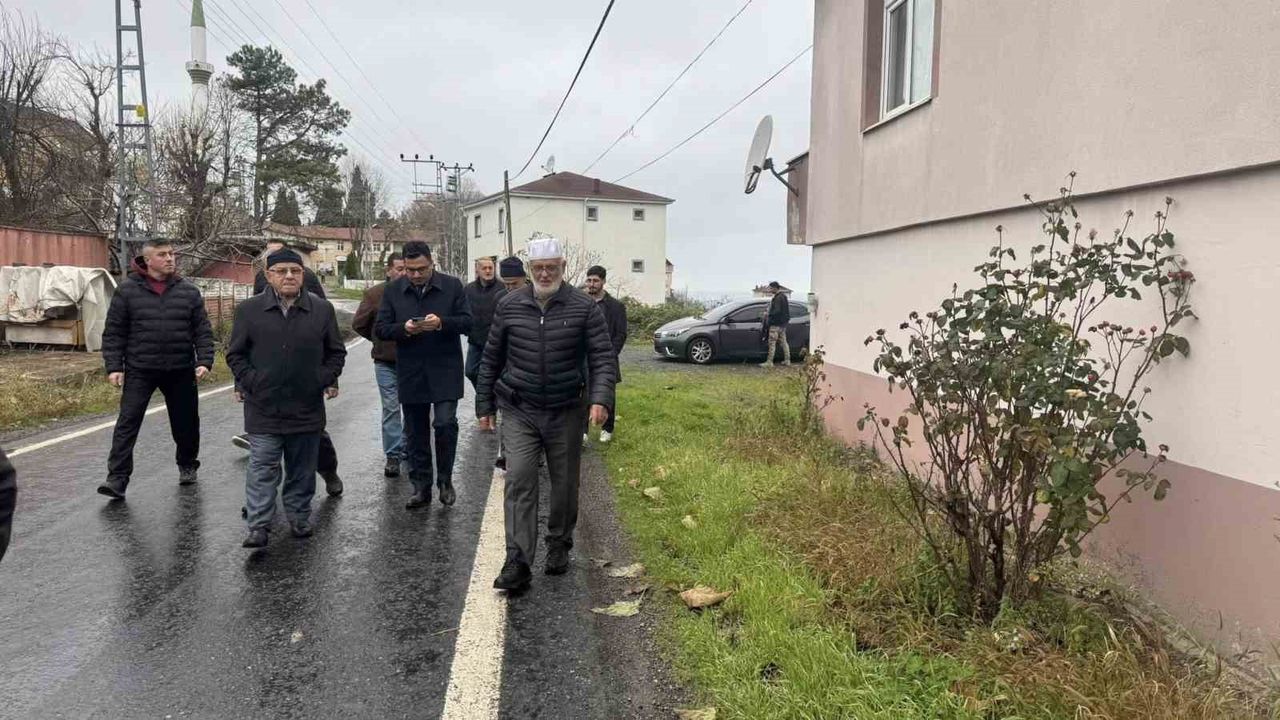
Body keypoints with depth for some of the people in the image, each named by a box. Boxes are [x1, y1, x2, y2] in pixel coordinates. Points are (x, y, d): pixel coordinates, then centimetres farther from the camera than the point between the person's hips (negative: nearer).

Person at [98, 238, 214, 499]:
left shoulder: (189, 291, 4)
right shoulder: (128, 290, 0)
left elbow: (202, 330, 3)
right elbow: (114, 332, 1)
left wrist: (205, 361, -9)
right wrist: (114, 366, -6)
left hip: (181, 371, 2)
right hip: (139, 370, -1)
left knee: (185, 423, 12)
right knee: (127, 423, -6)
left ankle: (187, 466, 33)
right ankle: (117, 479, -2)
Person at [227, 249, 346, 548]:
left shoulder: (322, 309, 4)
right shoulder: (249, 310, 1)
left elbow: (336, 352, 11)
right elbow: (235, 353, 8)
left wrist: (327, 379, -1)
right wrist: (248, 381, -4)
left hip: (307, 408, 2)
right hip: (263, 408, -1)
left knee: (302, 469, 12)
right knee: (262, 468, -2)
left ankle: (299, 518, 26)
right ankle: (259, 526, 3)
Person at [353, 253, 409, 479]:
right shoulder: (374, 294, -3)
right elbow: (359, 324, 7)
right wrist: (380, 341, 9)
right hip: (386, 363, -1)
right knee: (391, 408, 1)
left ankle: (407, 449, 28)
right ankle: (393, 456, 6)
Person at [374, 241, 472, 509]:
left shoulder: (452, 286, 0)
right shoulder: (393, 291, 5)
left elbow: (467, 322, -3)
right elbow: (380, 329, 3)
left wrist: (442, 323, -22)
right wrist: (403, 329, -16)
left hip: (445, 372, -2)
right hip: (410, 374, 3)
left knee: (445, 424, -11)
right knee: (415, 432, 9)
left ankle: (445, 480, 11)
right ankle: (421, 488, 21)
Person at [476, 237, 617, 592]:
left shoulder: (585, 307, -4)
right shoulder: (509, 306, 2)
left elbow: (602, 358, -6)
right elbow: (491, 359, 9)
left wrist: (600, 398, -22)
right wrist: (484, 406, 9)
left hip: (565, 412, 0)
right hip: (518, 412, 0)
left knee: (565, 484, 11)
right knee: (519, 482, -10)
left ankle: (559, 547, 32)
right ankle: (517, 563, -8)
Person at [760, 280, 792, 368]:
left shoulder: (778, 298, -18)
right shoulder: (783, 296, 14)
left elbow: (777, 311, -25)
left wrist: (769, 316, -14)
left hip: (776, 324, -10)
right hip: (783, 323, 10)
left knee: (772, 343, -7)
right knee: (783, 342, 15)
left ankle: (769, 362, -6)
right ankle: (787, 360, 19)